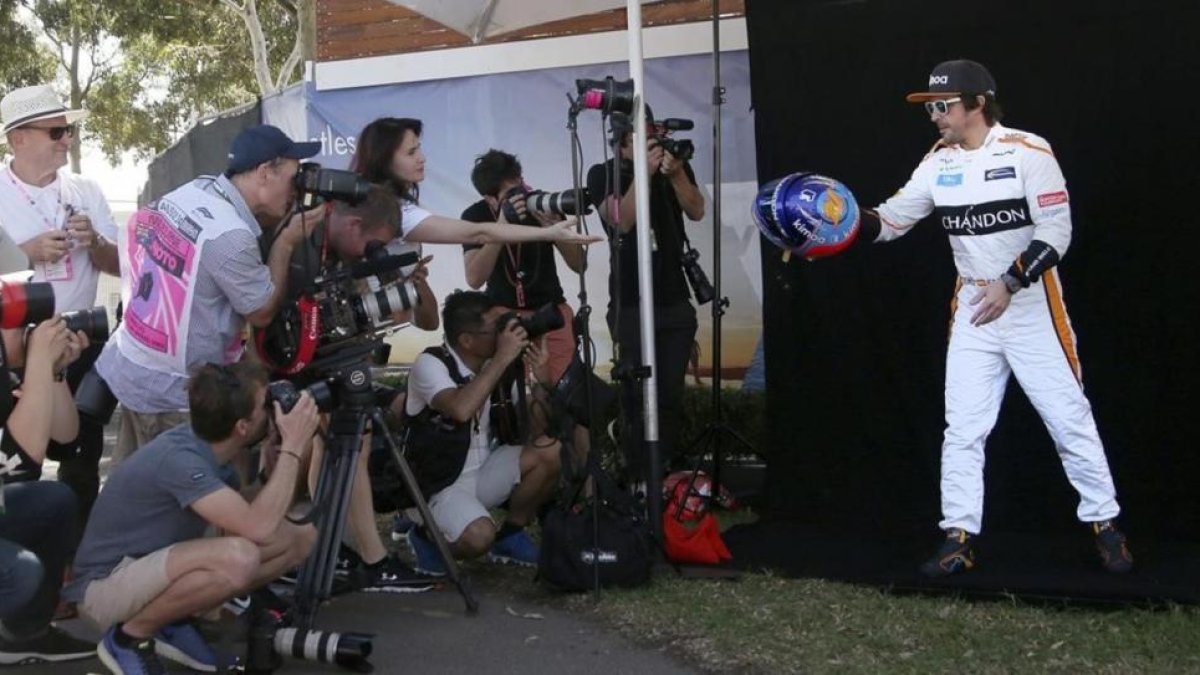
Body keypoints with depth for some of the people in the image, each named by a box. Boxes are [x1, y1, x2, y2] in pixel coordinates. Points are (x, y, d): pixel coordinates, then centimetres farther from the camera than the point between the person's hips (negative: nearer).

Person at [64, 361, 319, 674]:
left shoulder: (211, 446, -3)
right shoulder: (180, 458, -29)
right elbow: (258, 528, -37)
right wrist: (291, 447, -28)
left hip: (157, 569, 9)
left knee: (302, 537, -3)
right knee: (238, 557, -36)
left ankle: (173, 621, 7)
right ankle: (129, 637, -10)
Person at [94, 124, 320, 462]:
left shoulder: (193, 191, -2)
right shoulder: (231, 235, -26)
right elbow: (262, 311, -12)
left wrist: (276, 228, 4)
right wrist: (286, 242, -6)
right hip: (167, 390, -9)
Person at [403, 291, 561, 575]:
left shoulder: (497, 366, -1)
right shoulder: (430, 364, -18)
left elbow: (536, 433, -1)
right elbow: (461, 409, -40)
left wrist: (541, 380, -16)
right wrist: (502, 358, -32)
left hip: (485, 473, 6)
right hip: (438, 486, -6)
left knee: (552, 451, -15)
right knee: (478, 537, -34)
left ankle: (510, 536, 6)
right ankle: (428, 535, 2)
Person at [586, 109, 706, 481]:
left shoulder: (676, 162, 9)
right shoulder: (603, 174, 0)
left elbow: (696, 211, -3)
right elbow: (621, 221, -15)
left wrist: (675, 173, -19)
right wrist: (644, 172, -22)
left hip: (676, 300, 3)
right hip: (631, 305, -3)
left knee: (671, 395, 1)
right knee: (639, 396, -5)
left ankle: (668, 476, 8)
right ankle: (641, 481, 1)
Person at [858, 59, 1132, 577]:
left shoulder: (1028, 152, -13)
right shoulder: (937, 163, 2)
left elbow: (1056, 230, -15)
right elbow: (891, 221, 2)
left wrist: (1009, 283, -23)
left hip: (1033, 308, -4)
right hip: (972, 310, 4)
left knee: (1069, 419, 3)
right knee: (962, 428, 2)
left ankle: (1104, 525, 18)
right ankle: (959, 538, 9)